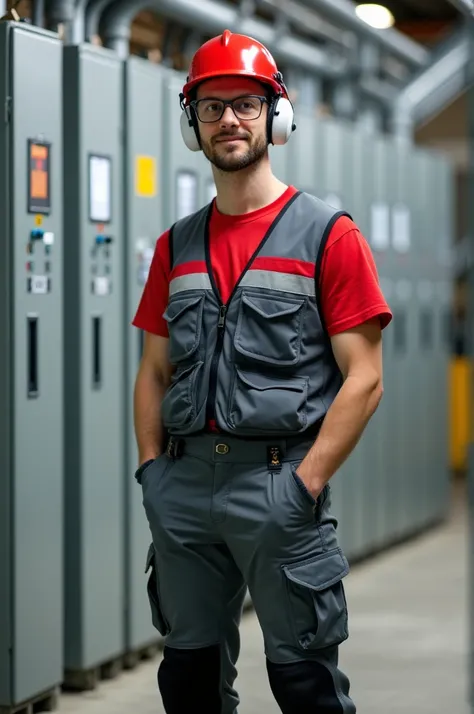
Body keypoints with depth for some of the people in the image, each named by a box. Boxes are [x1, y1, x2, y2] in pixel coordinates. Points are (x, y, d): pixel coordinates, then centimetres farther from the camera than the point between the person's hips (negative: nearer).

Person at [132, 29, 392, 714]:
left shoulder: (328, 234, -1)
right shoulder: (177, 245, 15)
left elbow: (363, 378, -6)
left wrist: (306, 483, -13)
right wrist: (152, 469, 5)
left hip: (279, 479, -5)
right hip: (184, 483, 5)